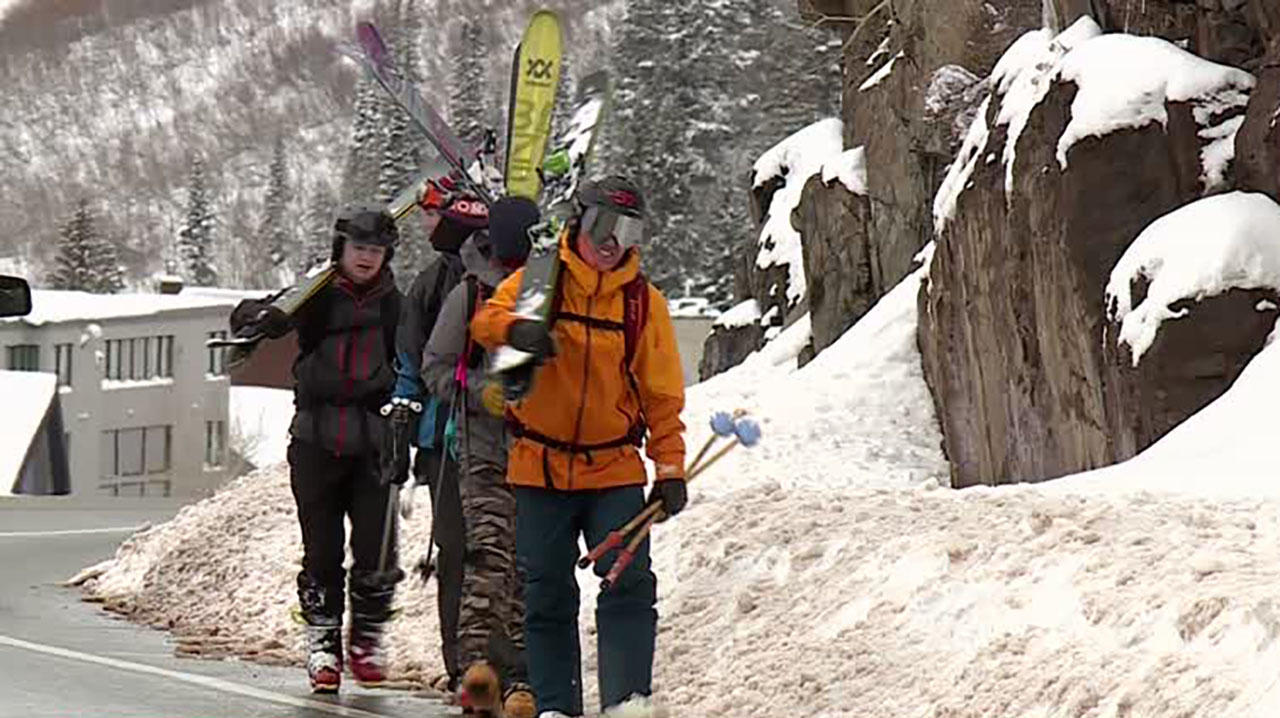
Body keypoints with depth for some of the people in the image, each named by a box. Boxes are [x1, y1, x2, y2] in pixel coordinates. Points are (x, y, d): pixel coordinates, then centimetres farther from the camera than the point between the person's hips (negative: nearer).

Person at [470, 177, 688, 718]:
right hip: (540, 466, 0)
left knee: (630, 586, -12)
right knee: (547, 595, 5)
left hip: (615, 470, 0)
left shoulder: (643, 301, 5)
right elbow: (487, 318, -12)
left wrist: (669, 468, -2)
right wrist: (515, 329, -36)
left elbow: (662, 396, 7)